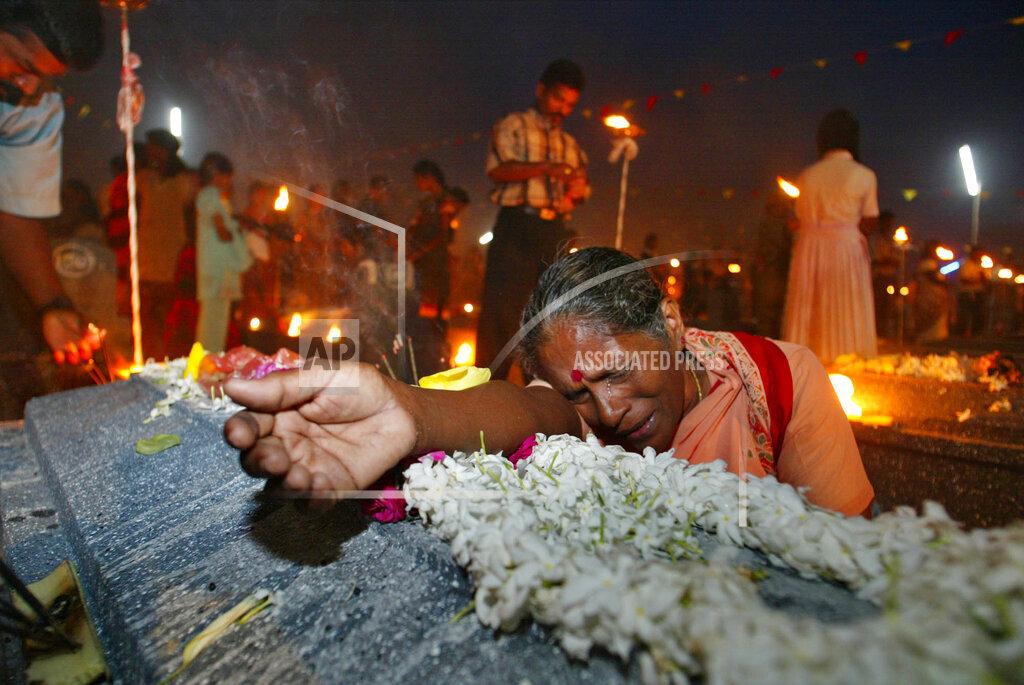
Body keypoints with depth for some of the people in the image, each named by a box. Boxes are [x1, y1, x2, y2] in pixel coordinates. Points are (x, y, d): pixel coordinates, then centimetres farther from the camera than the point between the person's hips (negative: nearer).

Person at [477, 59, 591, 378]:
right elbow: (498, 169, -8)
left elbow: (578, 189, 25)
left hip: (554, 232, 6)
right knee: (502, 307, -10)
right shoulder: (513, 126, 9)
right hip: (517, 225, -5)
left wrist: (577, 191, 0)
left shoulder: (570, 144, 26)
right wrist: (546, 168, -20)